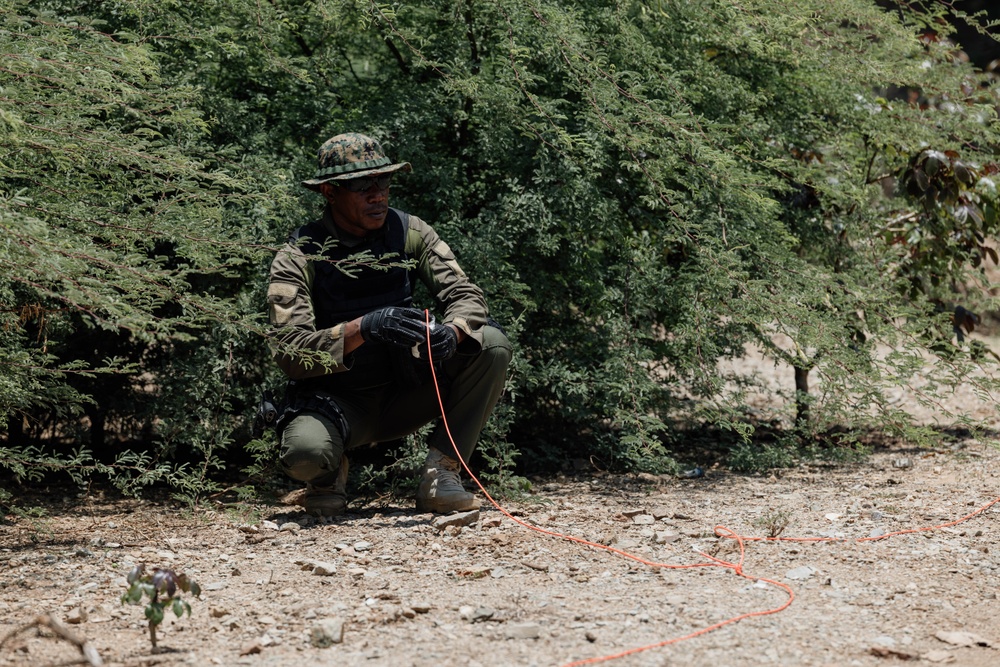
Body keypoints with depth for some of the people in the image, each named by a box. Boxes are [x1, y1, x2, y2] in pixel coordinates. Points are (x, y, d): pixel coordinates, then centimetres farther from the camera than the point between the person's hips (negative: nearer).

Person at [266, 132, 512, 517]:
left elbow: (466, 295, -10)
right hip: (337, 400, -4)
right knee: (305, 452, -38)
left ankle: (440, 475, -14)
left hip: (404, 394, 4)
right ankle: (330, 473, 2)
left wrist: (451, 332, -35)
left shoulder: (409, 233, -3)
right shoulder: (297, 258, -14)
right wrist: (364, 328, -40)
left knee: (492, 344, -18)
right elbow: (289, 353, -24)